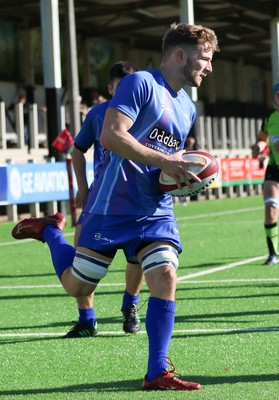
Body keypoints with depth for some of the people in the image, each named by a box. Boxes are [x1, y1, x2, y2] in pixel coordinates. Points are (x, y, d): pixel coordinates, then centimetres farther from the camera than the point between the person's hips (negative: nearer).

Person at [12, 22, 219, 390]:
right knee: (77, 286, 4)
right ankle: (49, 231, 33)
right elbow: (111, 136, -20)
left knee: (165, 277, -13)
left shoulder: (187, 108, 16)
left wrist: (183, 174, 5)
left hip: (156, 211, 6)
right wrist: (163, 161, -23)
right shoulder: (141, 83, -10)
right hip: (113, 205, -6)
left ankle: (157, 373, -7)